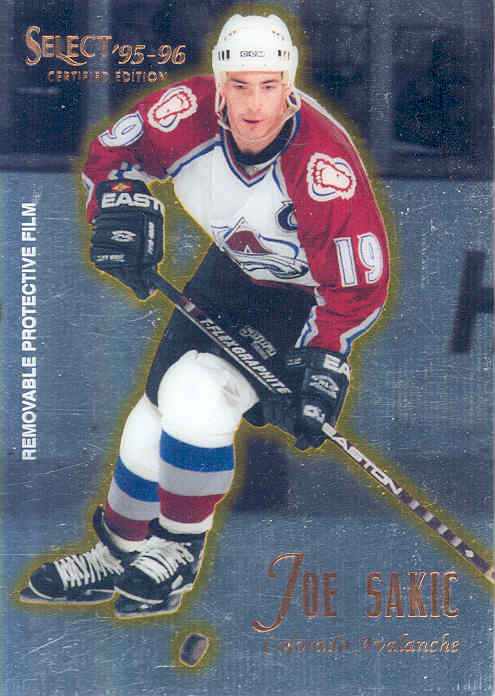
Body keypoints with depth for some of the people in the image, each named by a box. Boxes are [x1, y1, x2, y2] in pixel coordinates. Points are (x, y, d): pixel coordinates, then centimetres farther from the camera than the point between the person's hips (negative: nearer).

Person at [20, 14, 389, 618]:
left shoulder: (325, 165, -36)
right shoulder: (189, 112, -23)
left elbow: (359, 285, -26)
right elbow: (112, 150, -2)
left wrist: (321, 364, -30)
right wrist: (122, 202, -20)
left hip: (304, 297, -5)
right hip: (230, 270, 6)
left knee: (197, 398, -23)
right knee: (158, 409, 8)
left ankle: (179, 552, 1)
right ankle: (117, 554, 30)